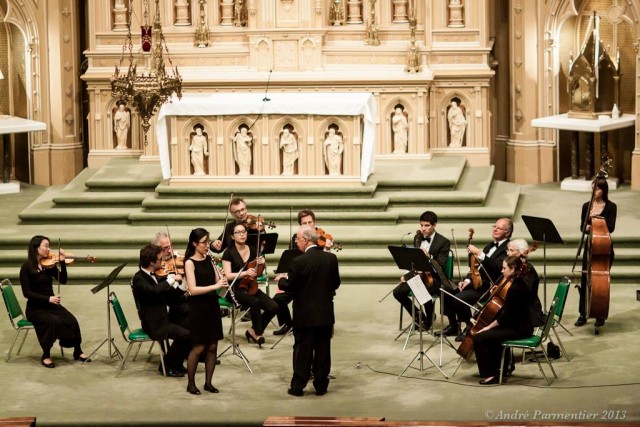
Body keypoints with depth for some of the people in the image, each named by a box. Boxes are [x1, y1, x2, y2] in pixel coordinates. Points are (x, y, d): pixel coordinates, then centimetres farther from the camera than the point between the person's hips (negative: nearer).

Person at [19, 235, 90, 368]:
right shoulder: (26, 268, -10)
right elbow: (27, 293, -16)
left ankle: (78, 352, -2)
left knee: (72, 320, -20)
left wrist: (62, 262, -16)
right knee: (54, 321, -33)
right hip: (35, 308, -5)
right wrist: (48, 298, -25)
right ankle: (46, 356, -17)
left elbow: (63, 280, -4)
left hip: (51, 305, 5)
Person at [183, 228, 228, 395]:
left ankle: (208, 382, 16)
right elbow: (193, 289, -19)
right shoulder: (190, 263, -10)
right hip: (198, 307, -6)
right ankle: (191, 383, 10)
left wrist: (222, 282, -14)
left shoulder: (209, 259, 7)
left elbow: (216, 282, 9)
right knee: (198, 348, -2)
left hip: (212, 306, 6)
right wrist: (215, 286, -26)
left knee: (212, 346, 6)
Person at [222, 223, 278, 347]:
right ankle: (258, 333, -11)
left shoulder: (252, 250, 7)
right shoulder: (229, 252, -7)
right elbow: (228, 275, -16)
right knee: (255, 302, -34)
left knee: (273, 307, -16)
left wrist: (261, 265, -8)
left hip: (250, 287, 5)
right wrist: (245, 273, -28)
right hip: (235, 289, -5)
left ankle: (253, 331, 4)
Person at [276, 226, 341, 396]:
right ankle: (321, 385, 14)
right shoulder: (331, 258, -2)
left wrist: (281, 280, 11)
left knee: (302, 351, 5)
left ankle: (298, 386, 9)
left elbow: (290, 286, -10)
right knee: (323, 350, 10)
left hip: (305, 315, -4)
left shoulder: (299, 262, -17)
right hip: (326, 313, 4)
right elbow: (336, 283, 7)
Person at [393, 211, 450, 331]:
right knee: (397, 292, -18)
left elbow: (441, 266, -15)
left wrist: (428, 257, -32)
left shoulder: (443, 242, -9)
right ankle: (417, 315, 4)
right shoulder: (417, 238, 9)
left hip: (433, 277, -6)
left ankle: (428, 320, -6)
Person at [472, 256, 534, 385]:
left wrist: (488, 327, -9)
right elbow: (507, 311, 18)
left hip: (518, 329, -10)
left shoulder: (515, 289, -22)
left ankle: (491, 374, -3)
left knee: (479, 338, -11)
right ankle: (503, 366, 35)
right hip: (521, 325, 10)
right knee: (492, 333, 29)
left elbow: (505, 316, -19)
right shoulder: (519, 284, 9)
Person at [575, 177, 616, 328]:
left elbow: (610, 228, -14)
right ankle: (583, 314, 8)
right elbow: (582, 227, 2)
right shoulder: (586, 206, 4)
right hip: (590, 246, 3)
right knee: (585, 279, 0)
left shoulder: (611, 207, -5)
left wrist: (598, 218, -27)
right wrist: (587, 227, -21)